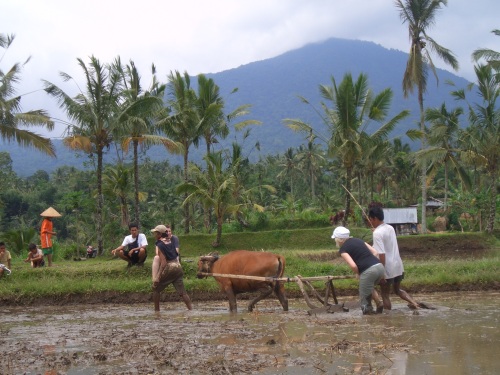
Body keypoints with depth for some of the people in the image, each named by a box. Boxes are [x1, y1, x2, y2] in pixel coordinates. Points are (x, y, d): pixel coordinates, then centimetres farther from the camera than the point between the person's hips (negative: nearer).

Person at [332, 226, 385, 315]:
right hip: (380, 267, 7)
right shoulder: (358, 240, 22)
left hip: (369, 271, -7)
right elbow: (375, 252, 18)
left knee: (364, 299, 6)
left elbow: (353, 265, -11)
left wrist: (357, 273, 8)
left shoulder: (343, 249, 2)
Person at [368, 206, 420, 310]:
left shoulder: (377, 233, -18)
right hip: (398, 265, 8)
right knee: (397, 289, 25)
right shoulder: (390, 228, 7)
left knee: (385, 295, 6)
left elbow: (382, 254, -22)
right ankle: (413, 302, 9)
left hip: (388, 268, -8)